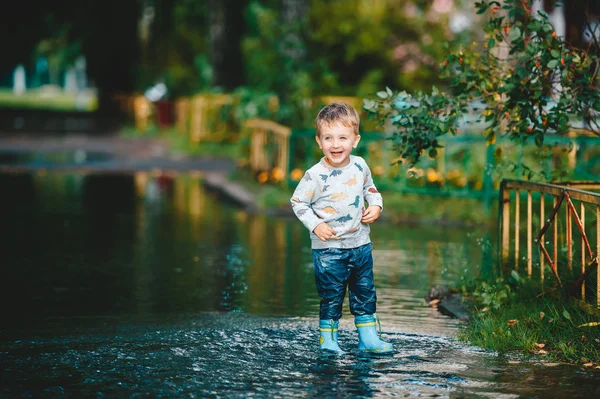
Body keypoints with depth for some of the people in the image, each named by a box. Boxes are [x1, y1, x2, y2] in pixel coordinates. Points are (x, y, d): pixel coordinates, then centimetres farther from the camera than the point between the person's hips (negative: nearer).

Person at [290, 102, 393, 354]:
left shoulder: (360, 166, -1)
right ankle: (327, 340, 13)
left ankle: (368, 338, 22)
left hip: (360, 244, 5)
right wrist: (315, 225, -17)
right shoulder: (316, 175, -16)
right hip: (328, 249, -5)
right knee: (331, 296, 1)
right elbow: (298, 202, -7)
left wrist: (376, 206, 1)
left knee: (365, 293, 12)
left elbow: (369, 188, 18)